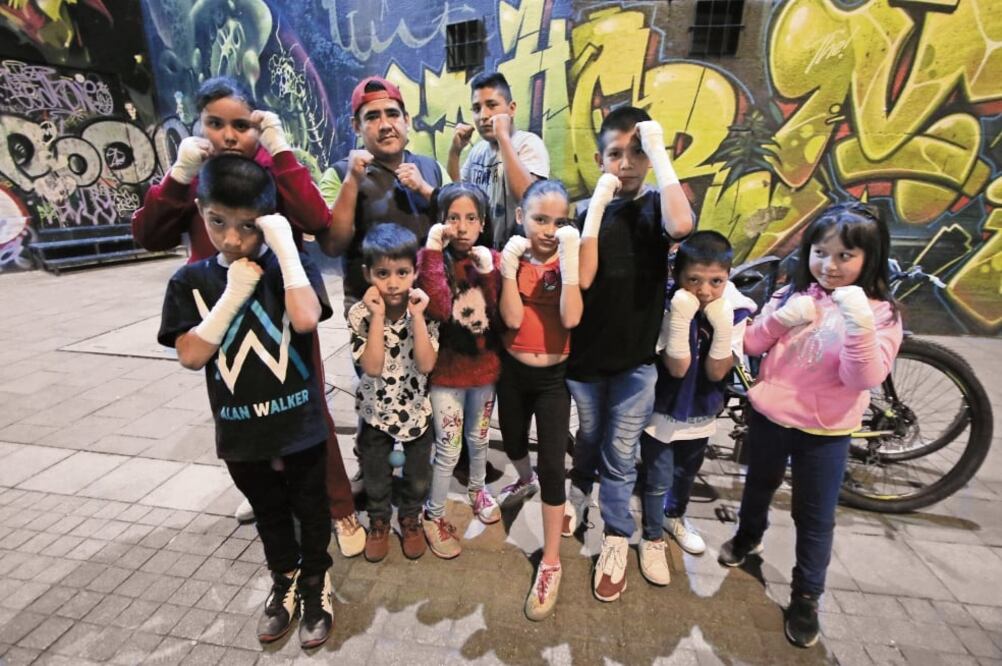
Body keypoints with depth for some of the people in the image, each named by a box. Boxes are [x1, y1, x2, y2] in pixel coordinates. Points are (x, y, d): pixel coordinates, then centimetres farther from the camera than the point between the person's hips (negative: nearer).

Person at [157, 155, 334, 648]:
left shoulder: (291, 267, -9)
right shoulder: (191, 281, -2)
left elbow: (306, 320, -29)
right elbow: (191, 356, -10)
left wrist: (286, 246, -25)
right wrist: (233, 294, -17)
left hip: (300, 424, -2)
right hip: (240, 432, 3)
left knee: (311, 510, 18)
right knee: (269, 514, 24)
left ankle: (315, 583, 42)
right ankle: (284, 581, 48)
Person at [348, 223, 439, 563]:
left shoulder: (424, 309, -17)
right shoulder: (360, 313, -18)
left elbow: (426, 364, -24)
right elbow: (372, 367, -27)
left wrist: (416, 317, -31)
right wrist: (378, 316, -31)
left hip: (416, 409, 1)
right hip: (376, 410, 0)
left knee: (418, 477, 20)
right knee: (376, 478, 22)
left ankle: (410, 518, 49)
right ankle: (378, 521, 50)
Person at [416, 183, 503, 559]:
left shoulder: (491, 259, -4)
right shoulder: (430, 258, -12)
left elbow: (505, 317, -13)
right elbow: (438, 309, -30)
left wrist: (490, 273, -23)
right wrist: (433, 251, -30)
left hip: (485, 367, 3)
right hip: (446, 371, -3)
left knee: (479, 438, 23)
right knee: (448, 449, 7)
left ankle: (478, 489, 50)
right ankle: (433, 517, 30)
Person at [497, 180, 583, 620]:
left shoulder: (566, 259, -8)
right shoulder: (510, 257, -5)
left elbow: (571, 318, -25)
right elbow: (512, 319, -18)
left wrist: (569, 256, -28)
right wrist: (510, 265, -23)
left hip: (554, 376, -2)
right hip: (513, 371, 3)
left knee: (552, 465, -1)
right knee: (513, 443, 23)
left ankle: (550, 563, 15)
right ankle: (524, 481, 59)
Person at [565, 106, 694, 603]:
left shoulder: (656, 207, -3)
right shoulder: (589, 211, 0)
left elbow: (681, 226, -30)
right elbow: (582, 278, -16)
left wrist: (658, 150, -22)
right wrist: (598, 204, -18)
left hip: (635, 356, -1)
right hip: (586, 350, 2)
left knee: (620, 453, 8)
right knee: (588, 437, 21)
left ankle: (616, 539, 28)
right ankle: (579, 490, 49)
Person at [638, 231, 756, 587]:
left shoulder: (735, 310, -15)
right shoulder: (667, 306, -23)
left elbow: (717, 372, -18)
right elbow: (677, 368, -25)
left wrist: (722, 326, -32)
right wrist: (681, 318, -37)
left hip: (701, 413, 4)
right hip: (662, 412, -4)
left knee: (687, 474, 26)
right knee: (658, 481, 7)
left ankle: (676, 517, 54)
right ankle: (652, 539, 32)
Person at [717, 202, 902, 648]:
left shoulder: (880, 314, -10)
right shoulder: (794, 294, -2)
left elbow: (863, 380, -21)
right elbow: (751, 345, -3)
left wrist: (860, 326, -35)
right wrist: (778, 320, -21)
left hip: (824, 432, -2)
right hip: (768, 414, 3)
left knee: (815, 518, 9)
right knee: (759, 484, 23)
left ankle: (806, 598, 28)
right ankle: (748, 536, 50)